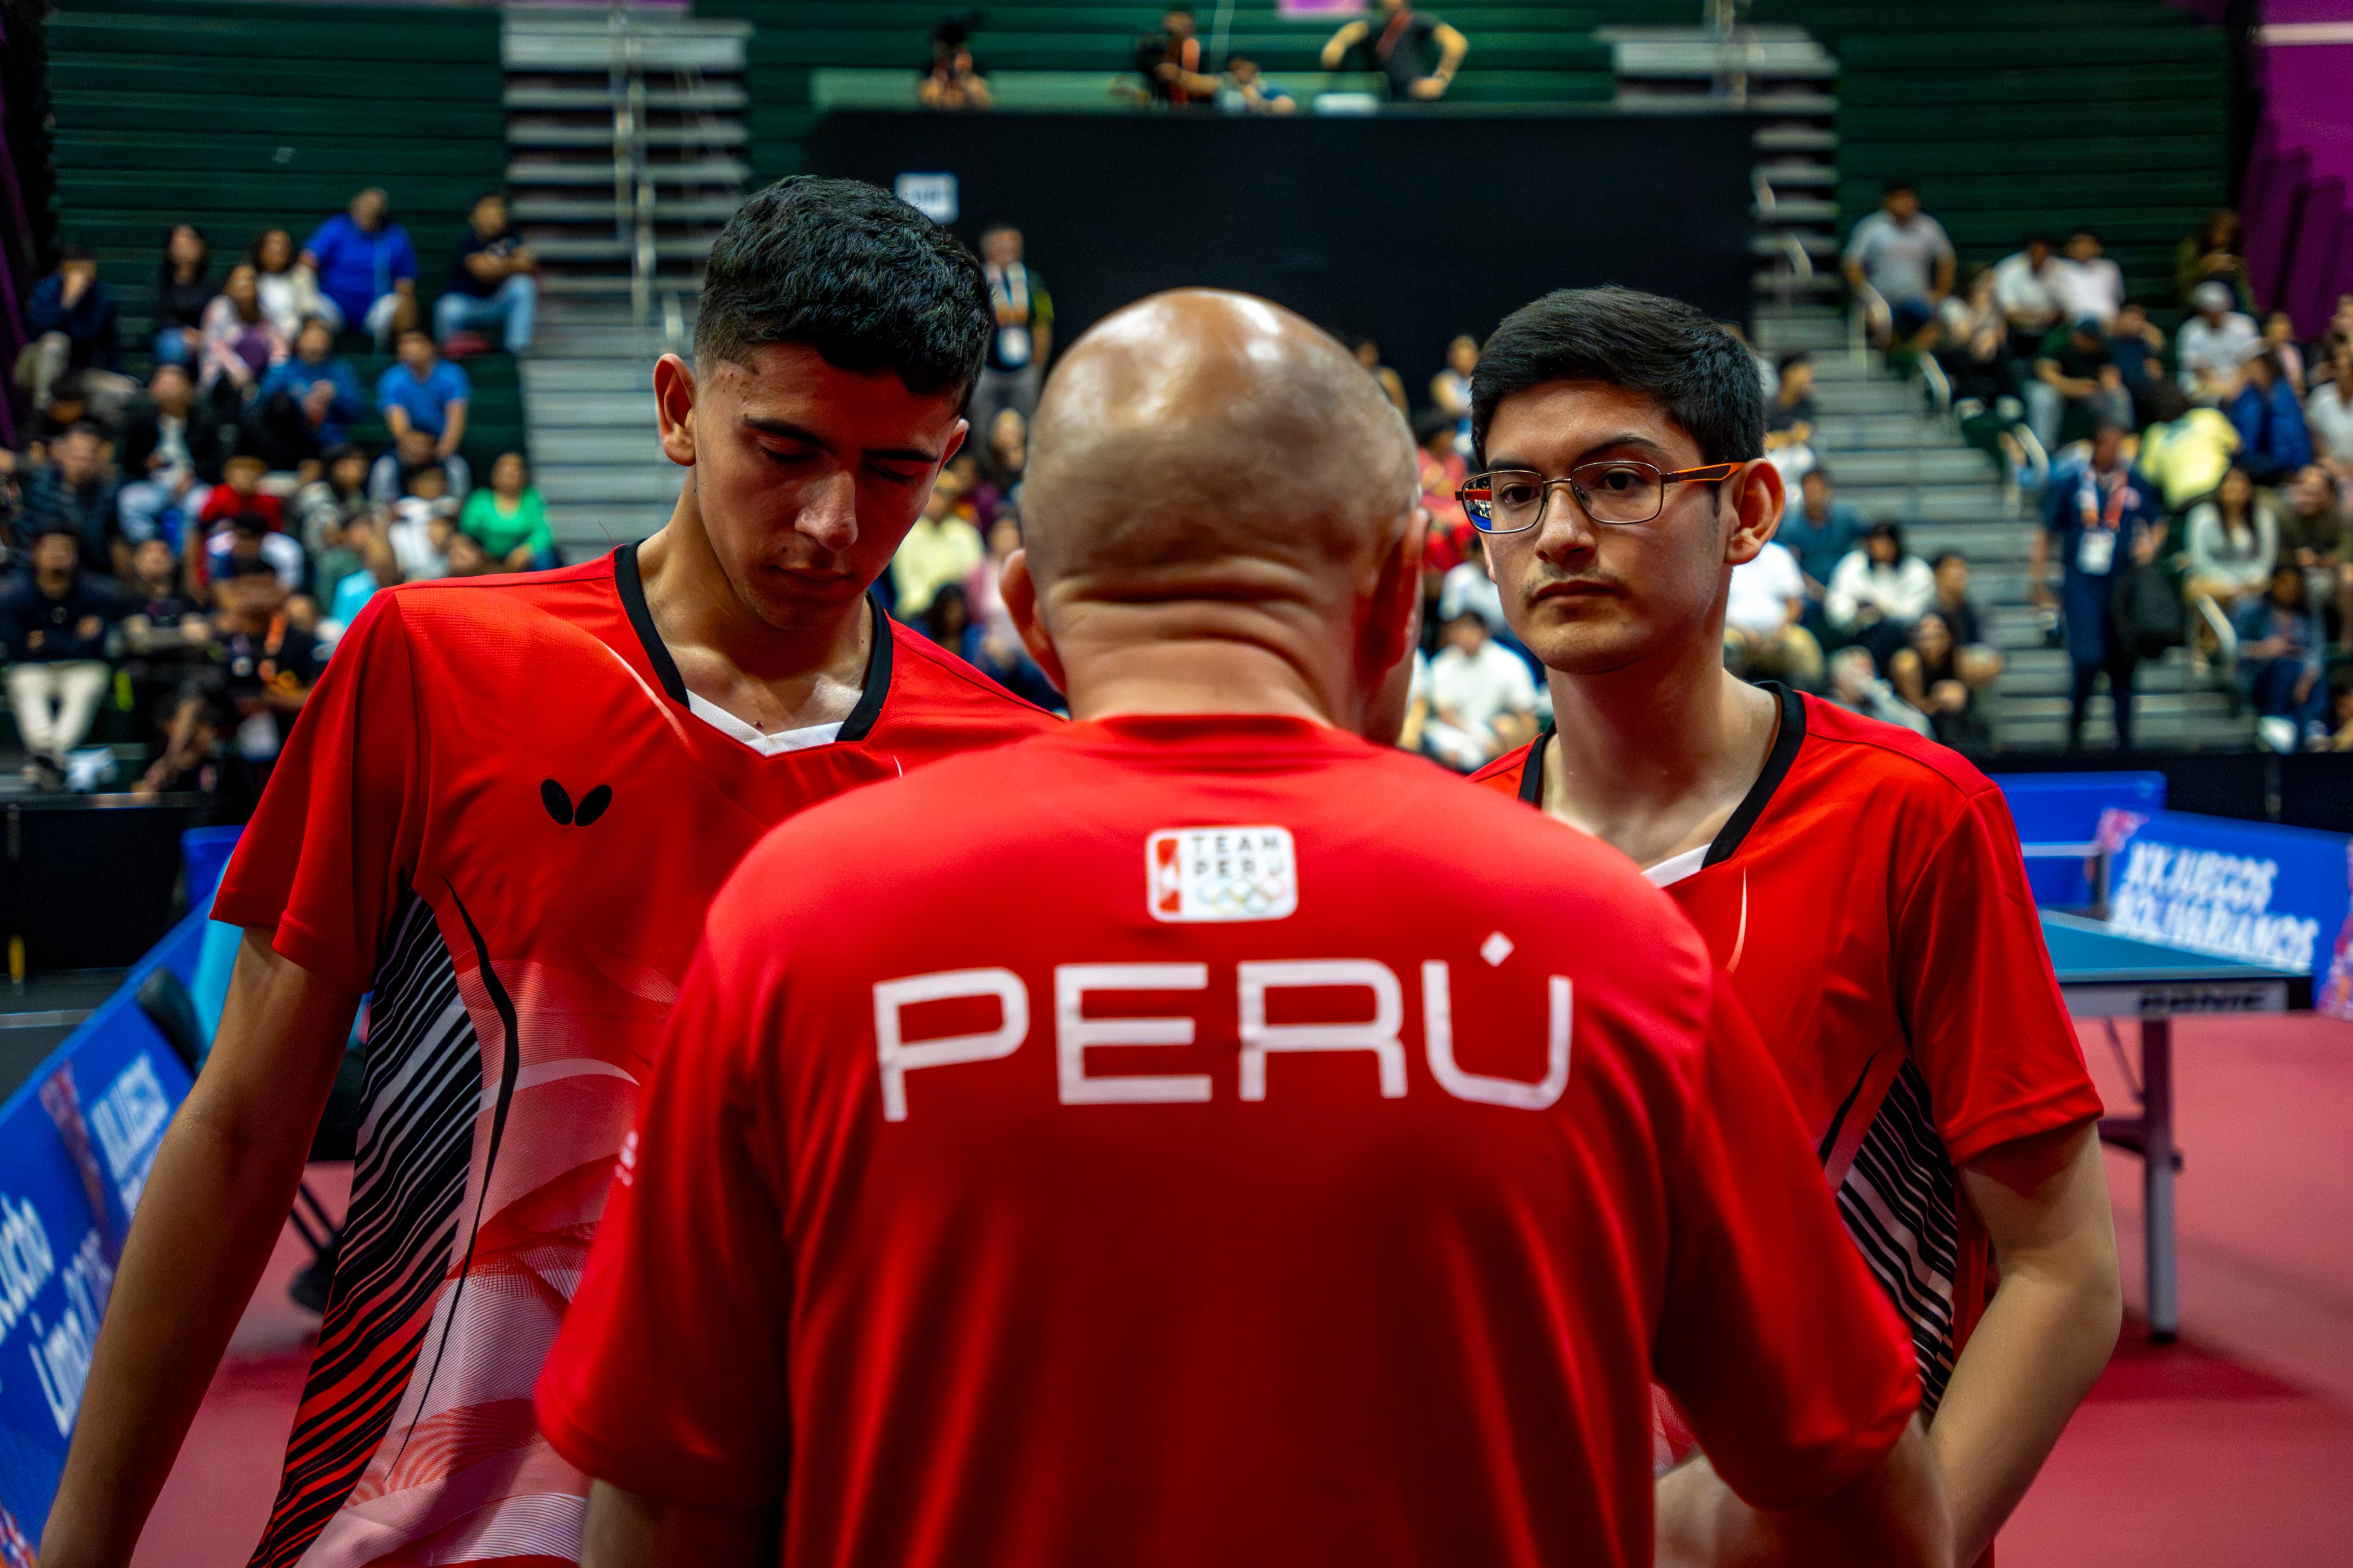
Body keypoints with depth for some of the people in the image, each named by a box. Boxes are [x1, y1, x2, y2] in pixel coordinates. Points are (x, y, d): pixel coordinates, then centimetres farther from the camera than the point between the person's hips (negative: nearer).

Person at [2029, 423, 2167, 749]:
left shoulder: (2136, 483, 5)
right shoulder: (2069, 481, -2)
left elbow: (2158, 523, 18)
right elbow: (2046, 533, 4)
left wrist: (2150, 545, -3)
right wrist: (2038, 580, 2)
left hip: (2124, 583, 3)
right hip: (2081, 583, -3)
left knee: (2124, 661, 5)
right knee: (2088, 658, -15)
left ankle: (2125, 740, 16)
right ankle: (2075, 727, 8)